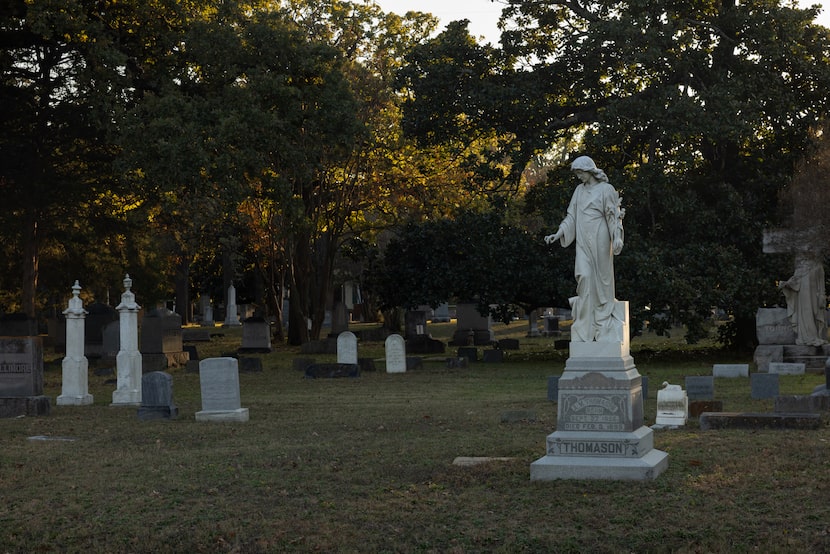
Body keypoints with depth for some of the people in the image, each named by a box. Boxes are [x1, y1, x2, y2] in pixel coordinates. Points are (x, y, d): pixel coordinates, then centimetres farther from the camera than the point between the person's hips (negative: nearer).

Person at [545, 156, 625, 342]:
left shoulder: (606, 189, -2)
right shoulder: (579, 190, 14)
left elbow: (614, 215, -6)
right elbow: (571, 216, 14)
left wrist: (617, 237, -18)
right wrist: (558, 234, 4)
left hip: (599, 239, -4)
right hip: (583, 241, 4)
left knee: (601, 277, 0)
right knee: (584, 276, -8)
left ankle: (604, 328, 8)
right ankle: (585, 328, -6)